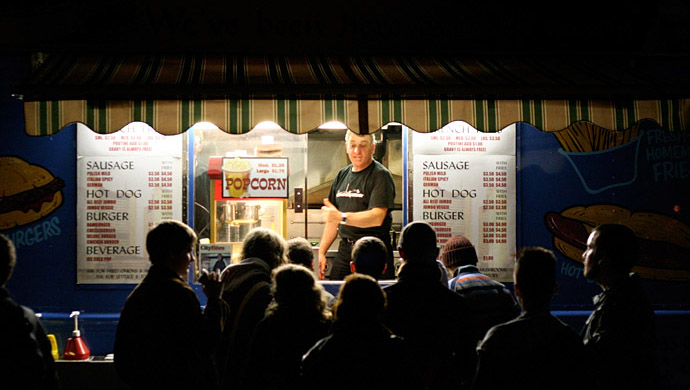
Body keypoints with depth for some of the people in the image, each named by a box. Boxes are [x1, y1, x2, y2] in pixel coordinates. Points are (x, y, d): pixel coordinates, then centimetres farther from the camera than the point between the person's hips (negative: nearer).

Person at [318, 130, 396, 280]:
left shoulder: (381, 175, -7)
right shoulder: (342, 176, 15)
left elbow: (377, 217, -19)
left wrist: (342, 217, -27)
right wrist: (321, 252, 15)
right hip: (344, 250, 6)